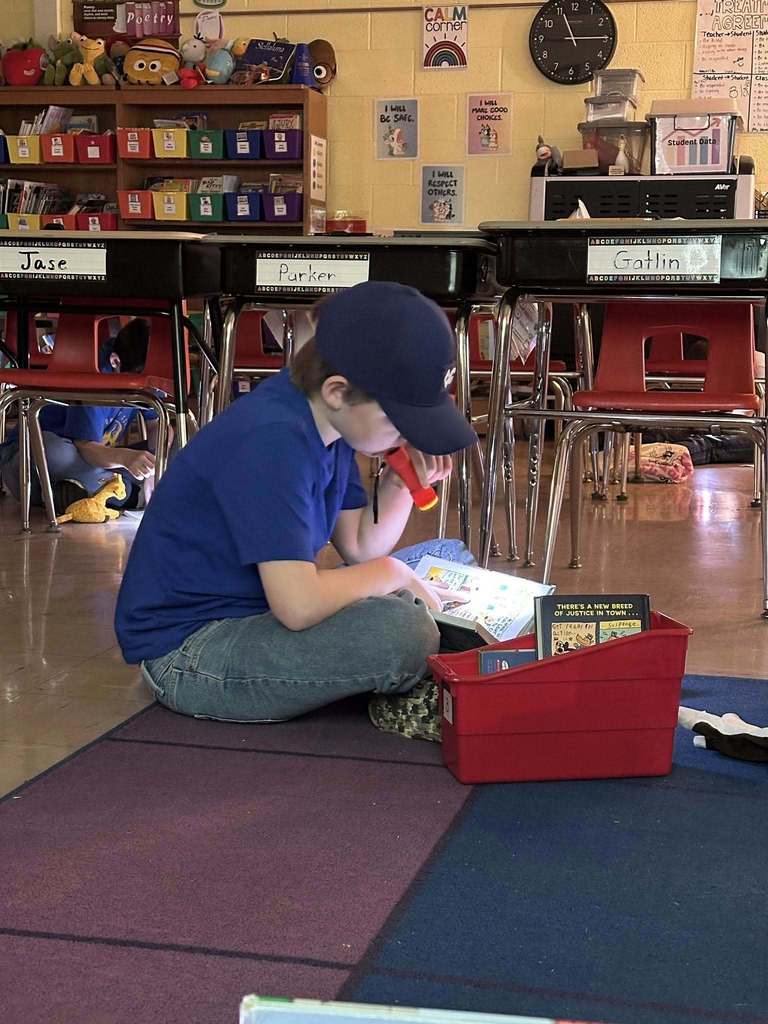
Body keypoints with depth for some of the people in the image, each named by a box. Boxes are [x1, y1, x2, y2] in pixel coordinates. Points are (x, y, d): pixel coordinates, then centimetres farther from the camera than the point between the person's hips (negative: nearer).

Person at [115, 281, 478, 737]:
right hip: (188, 655, -10)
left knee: (450, 557, 13)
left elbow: (360, 547, 9)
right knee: (400, 631, -31)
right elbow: (298, 606, -34)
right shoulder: (272, 442, -29)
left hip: (260, 610, 10)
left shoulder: (326, 420, 1)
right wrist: (392, 573, -17)